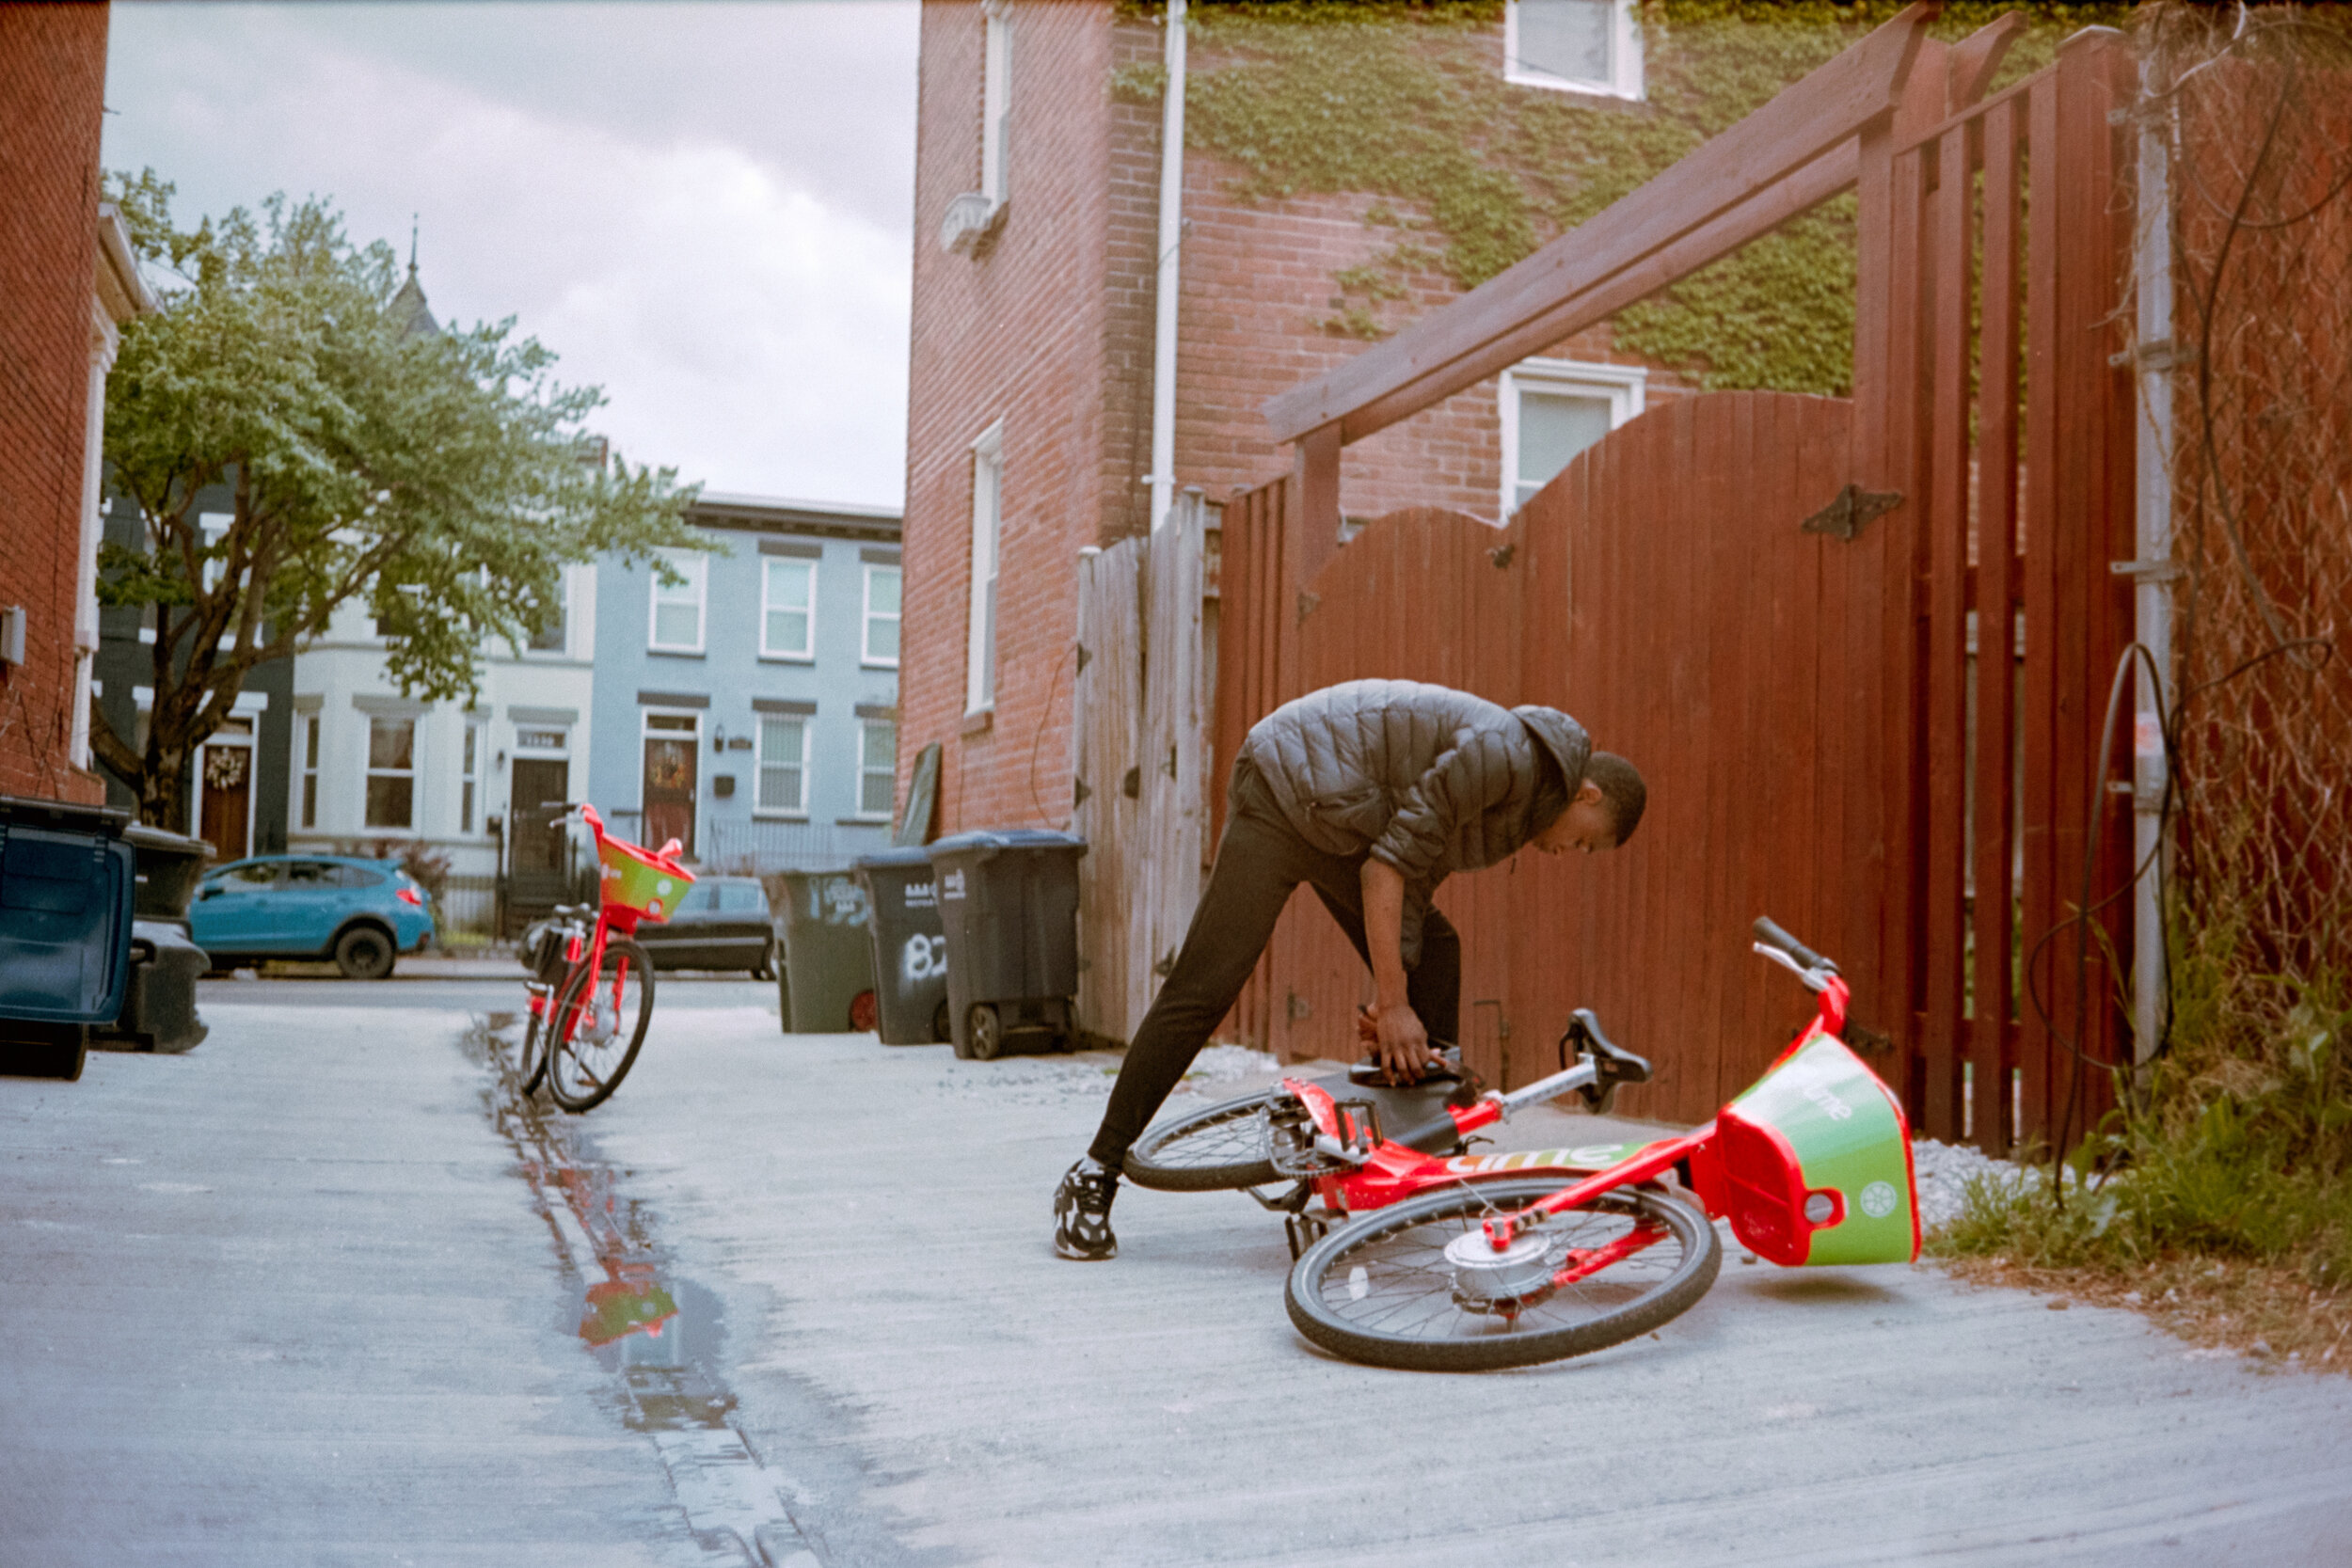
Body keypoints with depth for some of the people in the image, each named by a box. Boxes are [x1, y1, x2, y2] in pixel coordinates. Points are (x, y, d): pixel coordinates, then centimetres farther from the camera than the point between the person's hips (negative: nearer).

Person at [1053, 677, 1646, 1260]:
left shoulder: (1521, 794, 11)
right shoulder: (1503, 754, -19)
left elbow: (1413, 886, 5)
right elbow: (1390, 862, -22)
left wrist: (1391, 1003, -6)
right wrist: (1393, 1004, -20)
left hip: (1340, 817, 10)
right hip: (1287, 792, -10)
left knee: (1435, 956, 8)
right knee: (1203, 990, -14)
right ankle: (1093, 1178, -9)